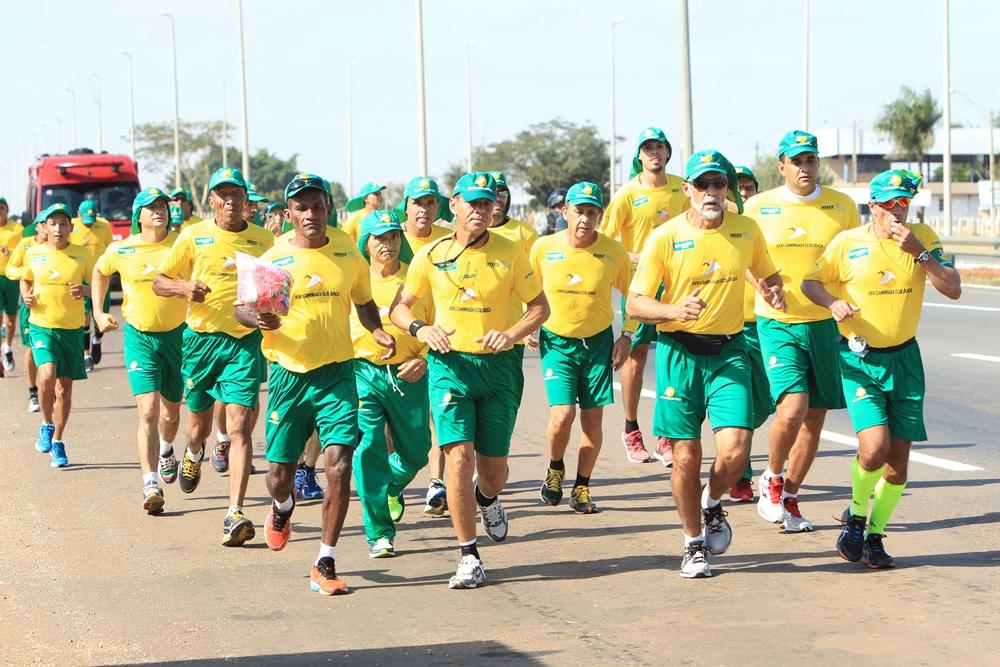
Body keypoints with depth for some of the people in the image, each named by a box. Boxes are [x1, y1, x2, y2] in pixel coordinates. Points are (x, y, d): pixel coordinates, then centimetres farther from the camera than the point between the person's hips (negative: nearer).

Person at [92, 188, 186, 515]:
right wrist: (98, 312, 14)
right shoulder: (120, 250, -3)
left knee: (171, 410, 18)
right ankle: (150, 486, -18)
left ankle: (165, 451, 52)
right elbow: (100, 272, 18)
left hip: (177, 334, 1)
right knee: (148, 411, -15)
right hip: (139, 337, -1)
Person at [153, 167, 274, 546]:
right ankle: (193, 454, 55)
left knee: (239, 425, -13)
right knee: (200, 419, 17)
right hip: (202, 339, 1)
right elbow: (158, 282, 7)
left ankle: (235, 515, -18)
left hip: (246, 341, -1)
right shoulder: (194, 237, 2)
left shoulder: (265, 241, 3)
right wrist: (184, 288, -14)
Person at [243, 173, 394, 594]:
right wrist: (259, 319, -22)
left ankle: (325, 565, -2)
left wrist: (377, 330, 1)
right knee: (280, 472, 6)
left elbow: (363, 302, 21)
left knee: (339, 467, -13)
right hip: (288, 374, 0)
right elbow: (240, 308, 0)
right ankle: (283, 508, 46)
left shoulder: (349, 259, 4)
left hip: (337, 373, 0)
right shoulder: (273, 259, -2)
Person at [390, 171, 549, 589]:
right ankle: (469, 557, -7)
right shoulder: (432, 256, 2)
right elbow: (399, 306, 11)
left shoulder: (509, 254, 1)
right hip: (450, 364, -1)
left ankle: (487, 499, 46)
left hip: (499, 367, 1)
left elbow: (540, 306, 7)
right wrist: (419, 328, -11)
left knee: (493, 469, 6)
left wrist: (511, 334, -11)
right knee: (459, 455, -16)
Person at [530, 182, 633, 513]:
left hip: (598, 342, 1)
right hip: (556, 341, -1)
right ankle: (555, 470, 14)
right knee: (562, 414, -15)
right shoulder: (543, 248, -8)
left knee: (593, 420, 1)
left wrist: (627, 337, 0)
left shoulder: (614, 252, -8)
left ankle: (582, 487, 18)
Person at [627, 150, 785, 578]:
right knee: (686, 455, 1)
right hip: (680, 351, -2)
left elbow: (768, 273, 22)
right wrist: (674, 310, -25)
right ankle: (694, 543, 21)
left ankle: (713, 504, 21)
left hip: (728, 350, 2)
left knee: (735, 450, -13)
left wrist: (775, 291, -2)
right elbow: (634, 304, -6)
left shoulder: (746, 230, 3)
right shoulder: (665, 238, -6)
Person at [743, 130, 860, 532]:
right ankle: (772, 478, 8)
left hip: (826, 323, 3)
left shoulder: (842, 207, 3)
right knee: (792, 408, -19)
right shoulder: (758, 207, 0)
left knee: (815, 416, 6)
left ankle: (789, 497, 23)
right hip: (777, 323, -2)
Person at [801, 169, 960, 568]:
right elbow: (810, 282, 6)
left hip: (905, 356, 3)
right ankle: (855, 517, 8)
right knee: (875, 445, -19)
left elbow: (953, 289, -7)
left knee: (898, 455, 2)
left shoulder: (923, 237, 0)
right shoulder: (848, 243, -5)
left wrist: (919, 252, -19)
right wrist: (833, 302, -14)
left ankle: (874, 536, 20)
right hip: (860, 358, -3)